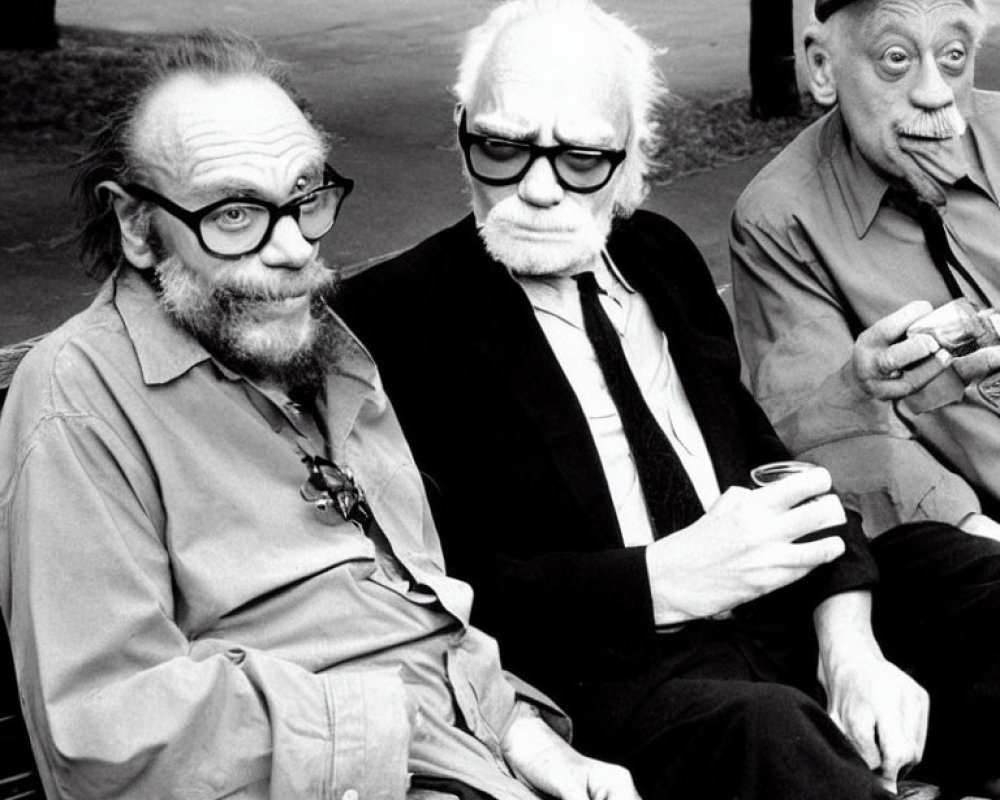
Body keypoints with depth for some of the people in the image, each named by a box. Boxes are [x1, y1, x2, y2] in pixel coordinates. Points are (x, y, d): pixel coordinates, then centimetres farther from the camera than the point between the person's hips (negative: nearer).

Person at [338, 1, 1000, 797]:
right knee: (768, 732, -37)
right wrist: (662, 579, -20)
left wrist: (847, 637, -7)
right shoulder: (388, 320, -4)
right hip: (596, 680, -7)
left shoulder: (663, 257, 16)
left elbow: (772, 458, 11)